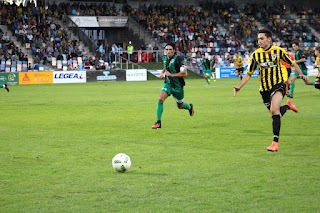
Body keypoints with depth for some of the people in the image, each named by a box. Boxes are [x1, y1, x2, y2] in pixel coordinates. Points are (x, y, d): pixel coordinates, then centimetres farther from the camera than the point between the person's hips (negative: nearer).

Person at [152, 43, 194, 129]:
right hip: (167, 84, 4)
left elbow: (185, 73, -24)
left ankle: (189, 107, 53)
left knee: (180, 106, 15)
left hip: (177, 86, -4)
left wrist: (171, 74, -23)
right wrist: (162, 72, 7)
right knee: (160, 99, -22)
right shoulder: (164, 58, 2)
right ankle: (158, 122, -16)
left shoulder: (177, 59, -19)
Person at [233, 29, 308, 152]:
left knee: (274, 110, -25)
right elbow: (249, 74, 11)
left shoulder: (278, 51, -3)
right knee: (274, 114, 10)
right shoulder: (255, 55, 4)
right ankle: (288, 105, 44)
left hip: (278, 84, -4)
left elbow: (293, 64, 10)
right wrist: (239, 87, 0)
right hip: (265, 89, 4)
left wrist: (300, 74, -5)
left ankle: (275, 142, -22)